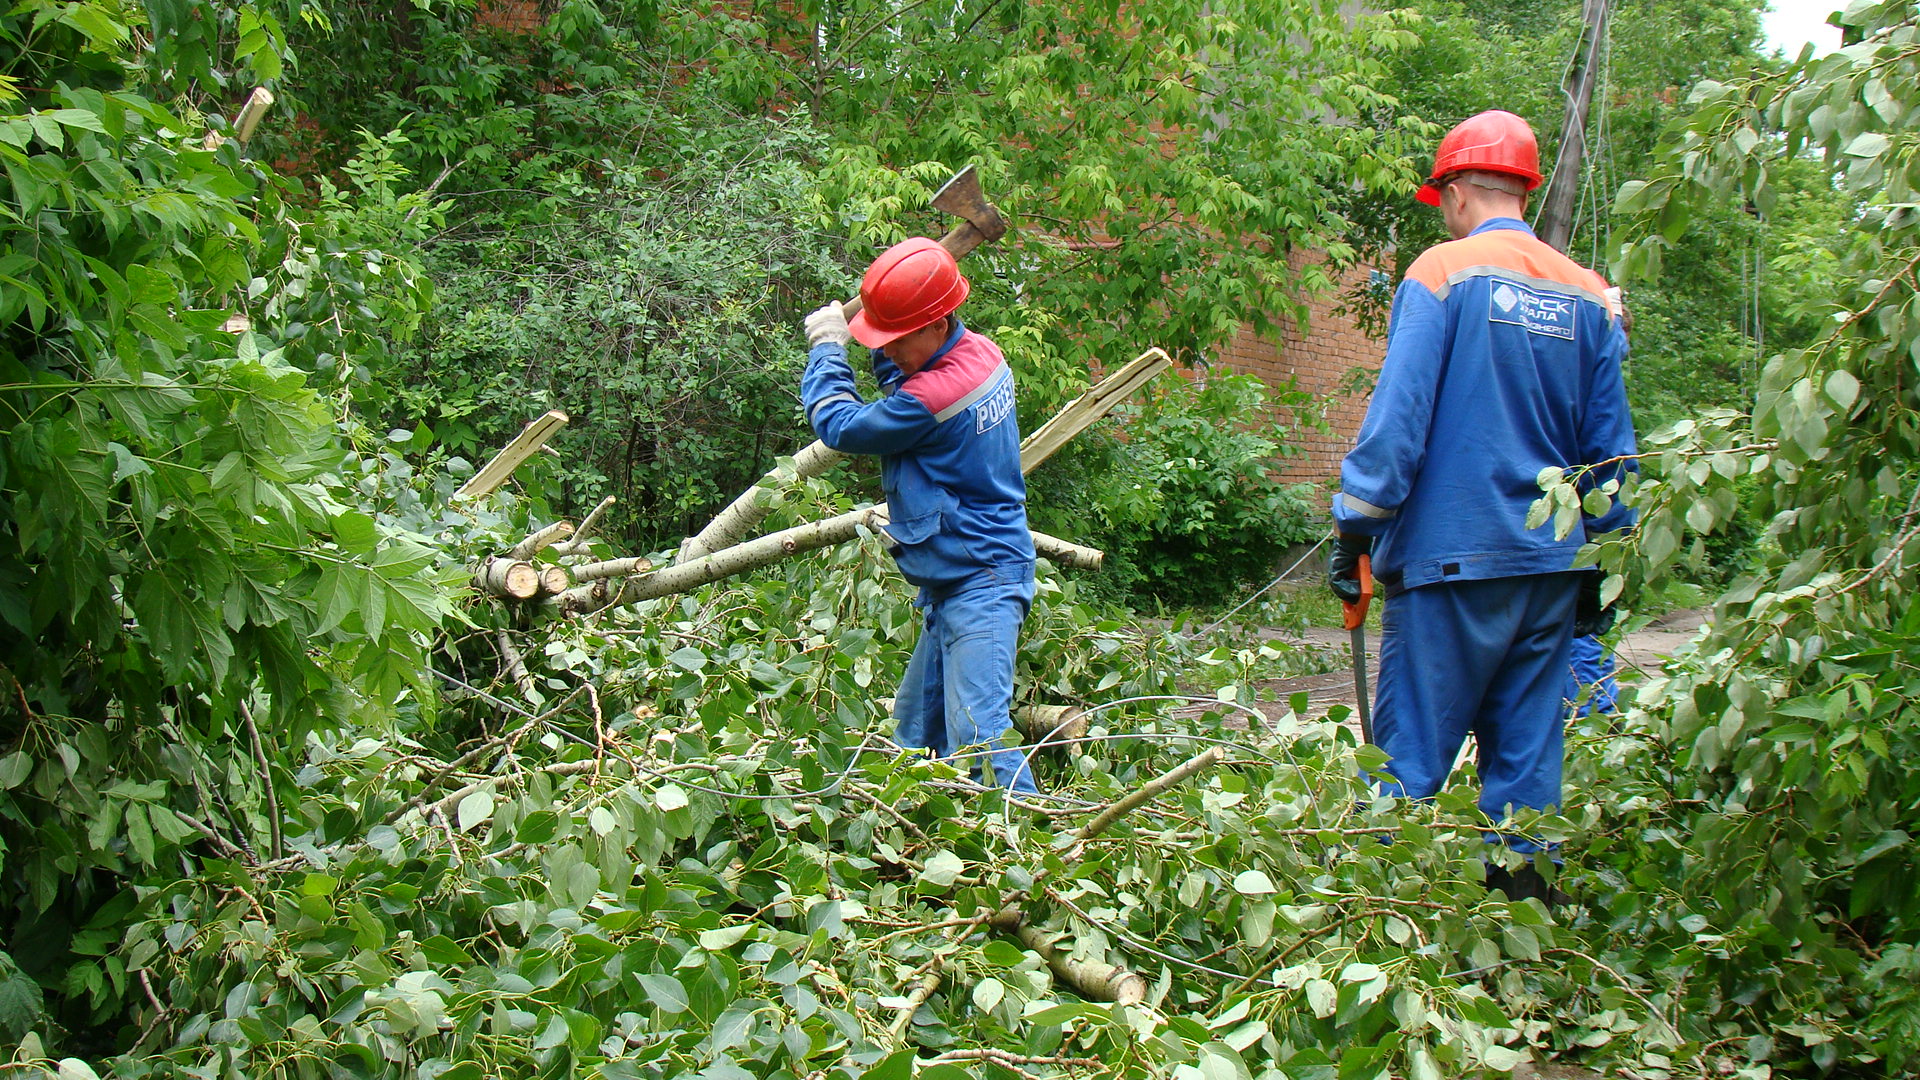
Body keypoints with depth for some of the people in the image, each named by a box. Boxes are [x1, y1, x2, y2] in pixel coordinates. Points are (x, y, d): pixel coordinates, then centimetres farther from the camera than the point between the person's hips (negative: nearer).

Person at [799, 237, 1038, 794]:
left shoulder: (937, 392, -25)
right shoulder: (980, 352, 3)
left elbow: (838, 425, -10)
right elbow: (902, 398, 21)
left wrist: (826, 347, 5)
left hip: (978, 585, -11)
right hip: (952, 584, 11)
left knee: (977, 736, -16)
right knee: (916, 731, 17)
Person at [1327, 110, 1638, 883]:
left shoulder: (1444, 273, -5)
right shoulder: (1588, 295, 9)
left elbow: (1397, 416, -12)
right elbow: (1610, 449, 12)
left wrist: (1354, 528, -7)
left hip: (1452, 555, -5)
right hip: (1551, 560, 5)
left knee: (1412, 754, -1)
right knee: (1528, 753, 10)